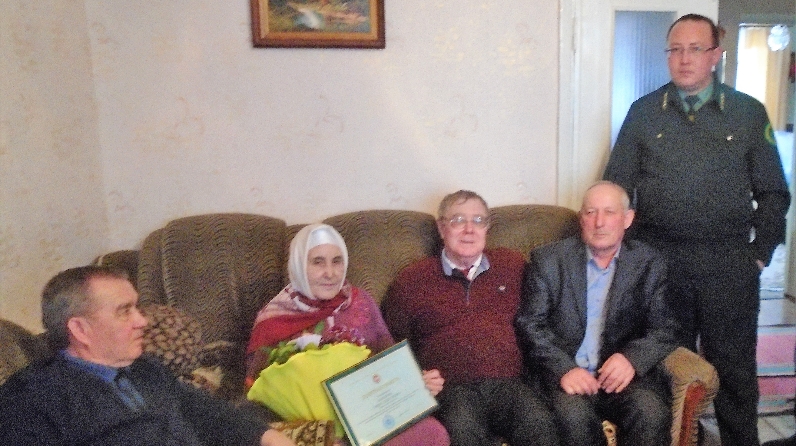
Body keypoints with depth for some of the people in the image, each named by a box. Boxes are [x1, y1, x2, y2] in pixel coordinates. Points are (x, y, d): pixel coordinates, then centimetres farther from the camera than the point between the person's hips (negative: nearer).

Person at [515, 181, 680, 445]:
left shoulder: (649, 264, 8)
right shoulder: (548, 260, 4)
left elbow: (664, 329, 3)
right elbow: (529, 323, -2)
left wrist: (632, 358, -18)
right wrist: (564, 368, -18)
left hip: (622, 373, 1)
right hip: (564, 372, -1)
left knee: (651, 413, -28)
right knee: (575, 416, -30)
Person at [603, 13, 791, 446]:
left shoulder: (749, 113, 4)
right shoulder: (643, 112, 4)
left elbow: (772, 192, 7)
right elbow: (616, 187, 5)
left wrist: (761, 252, 1)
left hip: (730, 262, 0)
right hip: (659, 257, 1)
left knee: (734, 366, 9)